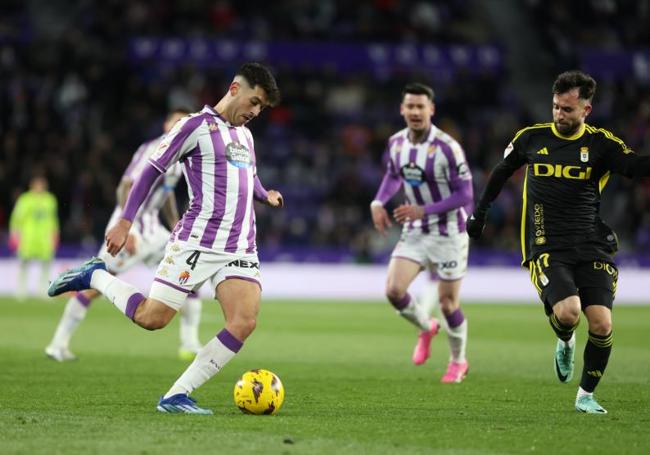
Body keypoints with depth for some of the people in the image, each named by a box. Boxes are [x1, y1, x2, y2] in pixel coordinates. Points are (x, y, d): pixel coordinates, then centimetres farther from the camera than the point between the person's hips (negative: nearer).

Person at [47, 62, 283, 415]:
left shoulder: (245, 135, 19)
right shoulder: (197, 125, -3)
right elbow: (152, 170, -4)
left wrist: (264, 195, 17)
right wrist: (125, 222, -10)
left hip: (241, 249, 6)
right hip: (197, 243, -6)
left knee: (244, 323, -14)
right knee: (150, 318, -9)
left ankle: (176, 396, -9)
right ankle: (95, 277, 19)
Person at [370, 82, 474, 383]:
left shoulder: (446, 147, -21)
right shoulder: (396, 142, -2)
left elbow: (465, 195, -19)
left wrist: (424, 210, -27)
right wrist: (378, 202, 1)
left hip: (448, 233, -5)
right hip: (415, 232, 5)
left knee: (448, 302, 1)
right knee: (393, 290, -11)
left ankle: (458, 362, 27)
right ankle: (426, 328, 21)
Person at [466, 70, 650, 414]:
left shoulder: (600, 143, 0)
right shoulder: (531, 138, 5)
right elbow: (502, 171, 22)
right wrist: (480, 212, 27)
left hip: (592, 248, 1)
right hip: (547, 247, -1)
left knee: (601, 324, -12)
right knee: (568, 312, -25)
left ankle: (586, 395, 11)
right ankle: (565, 343, 14)